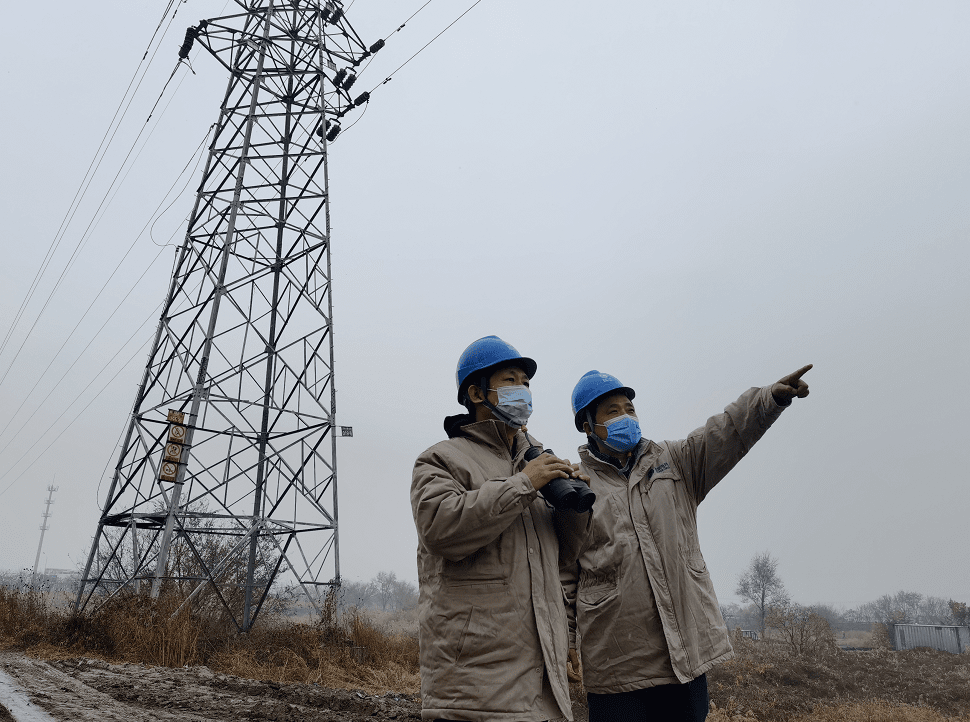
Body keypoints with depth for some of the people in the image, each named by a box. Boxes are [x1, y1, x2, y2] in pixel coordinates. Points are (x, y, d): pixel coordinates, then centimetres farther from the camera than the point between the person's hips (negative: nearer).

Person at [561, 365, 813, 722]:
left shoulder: (675, 462, 9)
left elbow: (723, 433, -8)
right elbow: (562, 575, 2)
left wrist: (773, 397, -24)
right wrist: (563, 642, 0)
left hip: (688, 650, 3)